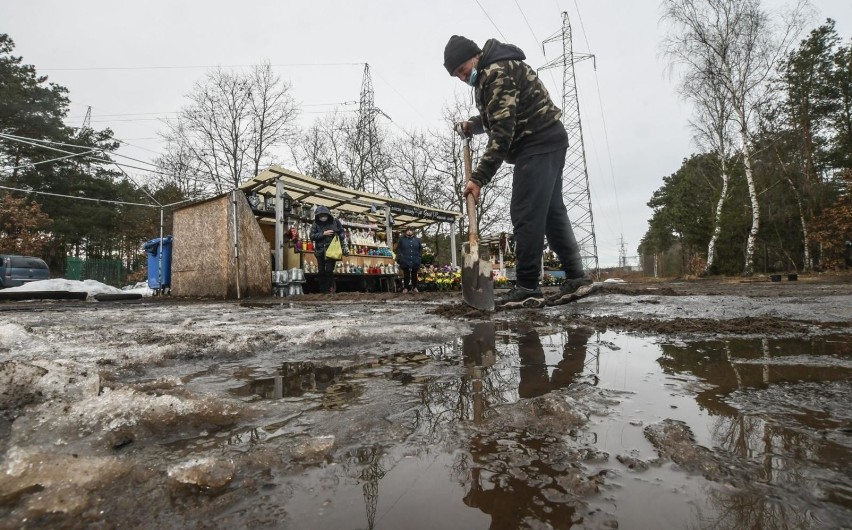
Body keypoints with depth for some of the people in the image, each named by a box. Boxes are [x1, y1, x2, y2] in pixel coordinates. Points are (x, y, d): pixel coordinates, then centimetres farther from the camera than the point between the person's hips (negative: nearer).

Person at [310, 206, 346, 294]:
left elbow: (342, 232, 9)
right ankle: (322, 290, 17)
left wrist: (342, 247, -1)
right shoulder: (316, 224, 2)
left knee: (329, 270, -9)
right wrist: (323, 233, -17)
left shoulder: (335, 222, 1)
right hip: (320, 251, 2)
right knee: (321, 271, 6)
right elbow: (312, 236, -7)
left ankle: (328, 289, 2)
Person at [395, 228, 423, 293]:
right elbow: (398, 249, 4)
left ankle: (414, 287, 19)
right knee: (406, 275, 2)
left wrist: (419, 256, 3)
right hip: (405, 261, -2)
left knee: (414, 275, 9)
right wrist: (400, 256, -7)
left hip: (415, 261, 2)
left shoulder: (417, 240, 10)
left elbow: (420, 249, 13)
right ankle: (405, 288, 10)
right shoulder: (401, 239, 4)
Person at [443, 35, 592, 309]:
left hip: (538, 144, -11)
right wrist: (473, 124, 10)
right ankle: (575, 276, 10)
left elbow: (502, 131, -23)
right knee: (551, 211, 8)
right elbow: (500, 116, 29)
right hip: (545, 143, 11)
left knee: (525, 214, -14)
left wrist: (479, 177, -25)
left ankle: (527, 289, -13)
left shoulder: (497, 72, -15)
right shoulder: (490, 73, 18)